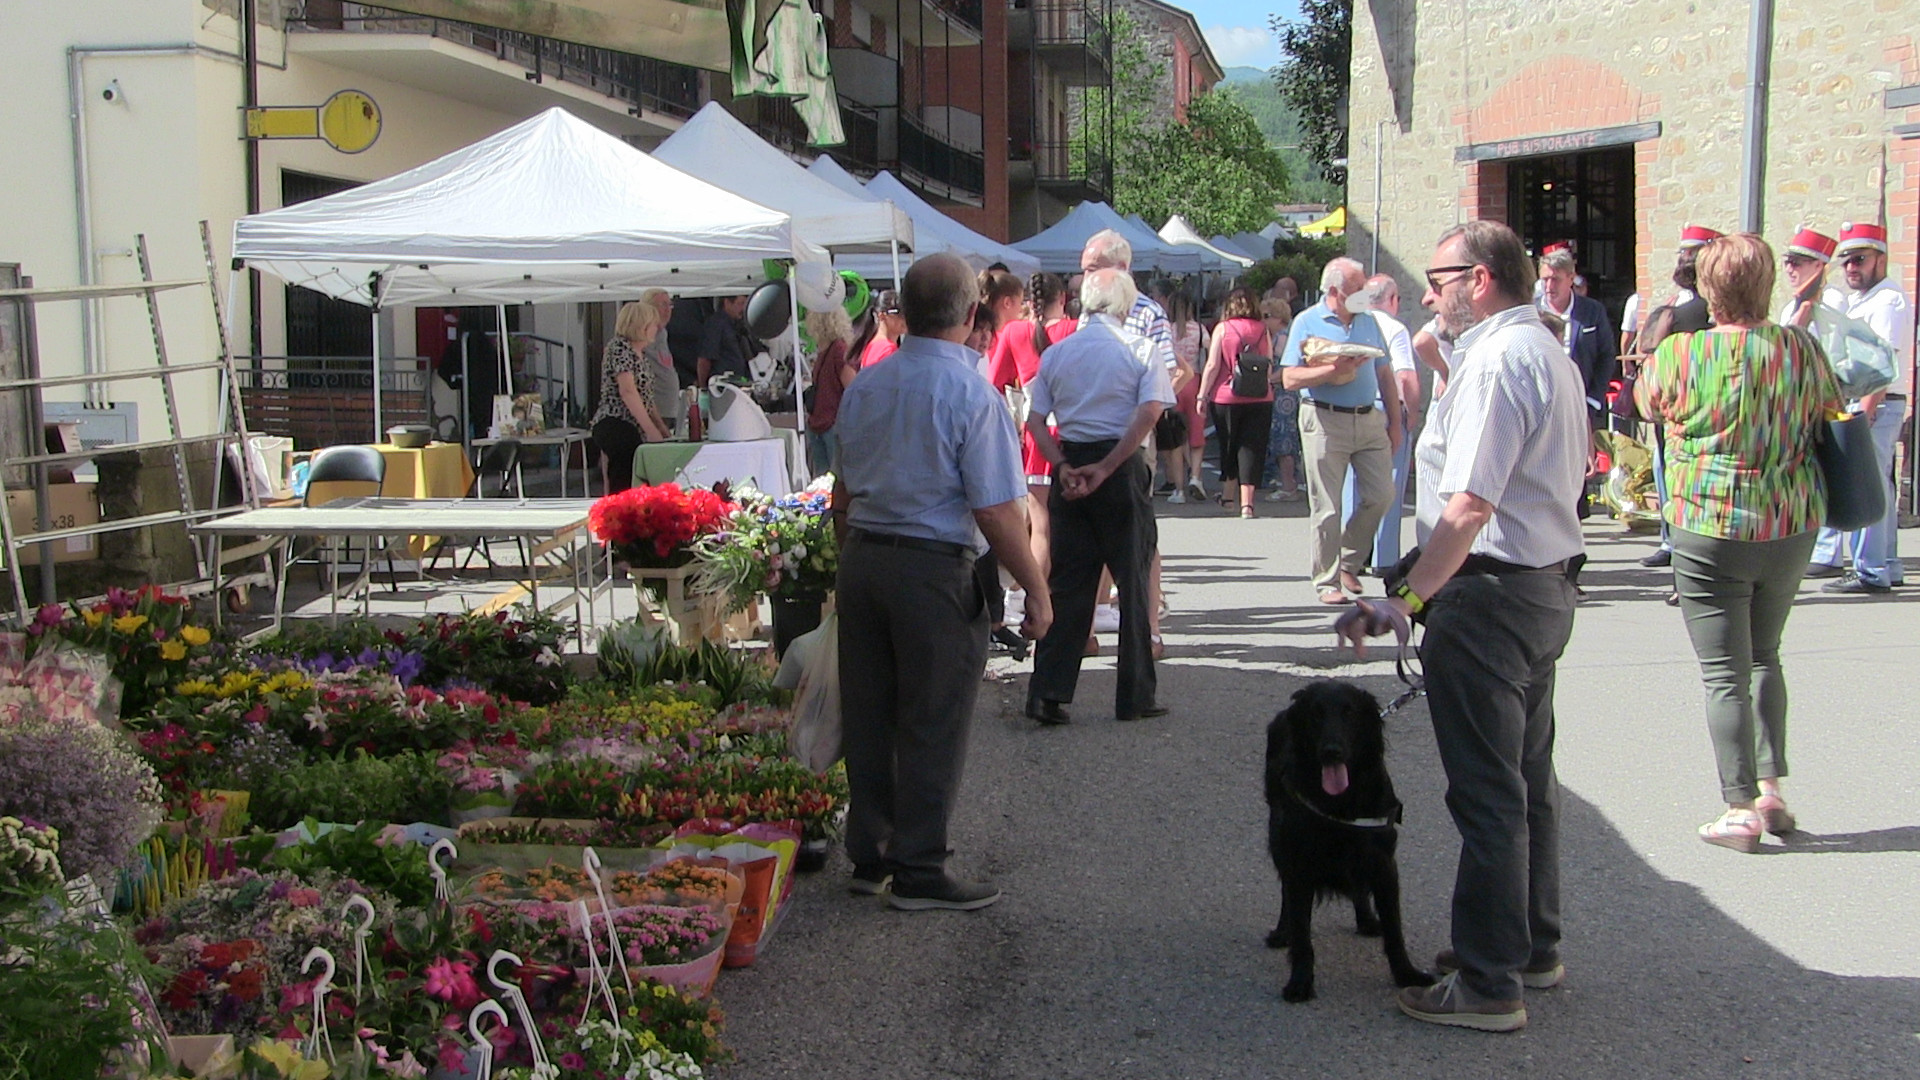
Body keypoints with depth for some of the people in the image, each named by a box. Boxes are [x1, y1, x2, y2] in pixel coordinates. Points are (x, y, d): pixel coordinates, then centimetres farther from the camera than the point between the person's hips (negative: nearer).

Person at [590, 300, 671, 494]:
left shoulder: (640, 352, 19)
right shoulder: (620, 347, -10)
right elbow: (627, 391, -19)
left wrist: (660, 425, 18)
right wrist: (651, 429, -21)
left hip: (633, 429, 10)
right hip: (617, 427, -10)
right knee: (623, 488, -15)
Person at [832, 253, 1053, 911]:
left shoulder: (865, 386, 7)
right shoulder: (971, 395, -14)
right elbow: (996, 513, -16)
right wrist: (1036, 591, -7)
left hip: (861, 560, 7)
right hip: (934, 568, -7)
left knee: (867, 715, 14)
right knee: (932, 725, 3)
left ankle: (869, 855, 24)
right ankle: (919, 871, 8)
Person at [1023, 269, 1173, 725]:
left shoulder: (1056, 354, 7)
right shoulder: (1140, 349, -3)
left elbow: (1035, 420, 0)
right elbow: (1150, 411, -16)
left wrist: (1065, 467, -8)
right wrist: (1105, 468, -15)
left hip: (1070, 468, 3)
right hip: (1123, 467, -3)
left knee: (1067, 582, 8)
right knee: (1133, 580, 6)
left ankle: (1048, 693, 2)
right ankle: (1135, 696, 11)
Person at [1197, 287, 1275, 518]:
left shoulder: (1223, 328, -3)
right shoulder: (1263, 330, 5)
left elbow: (1212, 366, -6)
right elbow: (1270, 366, 9)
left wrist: (1202, 395, -1)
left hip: (1226, 397, -1)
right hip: (1260, 399, 1)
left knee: (1228, 447, 15)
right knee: (1251, 448, 1)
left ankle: (1228, 495, 26)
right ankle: (1246, 502, -8)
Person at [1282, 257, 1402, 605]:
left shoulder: (1368, 321, 14)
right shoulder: (1308, 322, -2)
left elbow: (1385, 374, 16)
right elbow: (1289, 378, -10)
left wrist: (1394, 420, 11)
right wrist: (1334, 370, -20)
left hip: (1370, 420, 5)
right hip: (1326, 421, -5)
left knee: (1379, 495, 2)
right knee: (1327, 508, -2)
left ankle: (1348, 562, 21)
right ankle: (1328, 581, 7)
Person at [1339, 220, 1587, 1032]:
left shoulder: (1497, 360, -18)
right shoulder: (1547, 351, 15)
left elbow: (1468, 508, -25)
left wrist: (1406, 600, -23)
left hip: (1490, 593, -11)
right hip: (1545, 582, 11)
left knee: (1486, 795, -4)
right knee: (1527, 779, 20)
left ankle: (1488, 983, 2)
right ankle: (1531, 946, 32)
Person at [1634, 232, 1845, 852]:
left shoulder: (1679, 353, -13)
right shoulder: (1802, 349, -3)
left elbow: (1646, 403, 8)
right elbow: (1834, 412, 15)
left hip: (1710, 528, -4)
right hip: (1793, 524, 4)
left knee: (1725, 673, 1)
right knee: (1765, 657, 22)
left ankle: (1741, 810, 1)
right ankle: (1771, 789, 22)